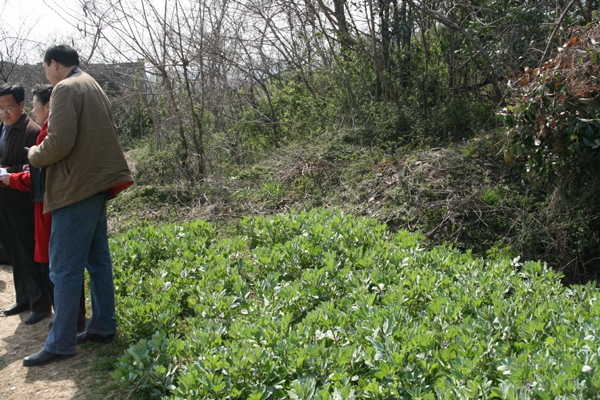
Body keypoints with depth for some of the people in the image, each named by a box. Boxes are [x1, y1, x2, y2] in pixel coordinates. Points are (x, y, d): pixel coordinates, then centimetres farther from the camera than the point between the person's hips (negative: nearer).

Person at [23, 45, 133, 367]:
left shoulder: (66, 89, -11)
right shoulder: (94, 87, 18)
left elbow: (60, 143, -21)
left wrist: (34, 155, -1)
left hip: (76, 189, -10)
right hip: (97, 184, 10)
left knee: (65, 268, -5)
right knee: (97, 260, 14)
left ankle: (61, 343, 1)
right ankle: (103, 327, 22)